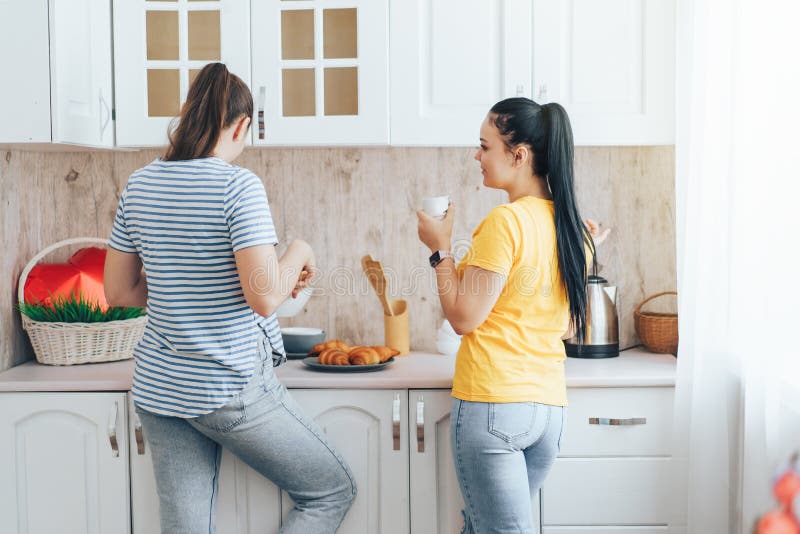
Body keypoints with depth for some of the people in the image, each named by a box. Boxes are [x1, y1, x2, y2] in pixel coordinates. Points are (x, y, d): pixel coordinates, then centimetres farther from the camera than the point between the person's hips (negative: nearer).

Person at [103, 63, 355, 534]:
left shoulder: (140, 185, 5)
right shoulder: (238, 185, -15)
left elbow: (118, 292, 10)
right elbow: (265, 297, -21)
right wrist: (301, 252, -3)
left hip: (158, 389, 7)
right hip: (231, 390, -7)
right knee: (334, 491, 11)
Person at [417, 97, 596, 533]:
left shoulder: (505, 220, -14)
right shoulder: (570, 226, 9)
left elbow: (464, 317, -12)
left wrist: (440, 249, -1)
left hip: (492, 403, -8)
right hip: (549, 406, 8)